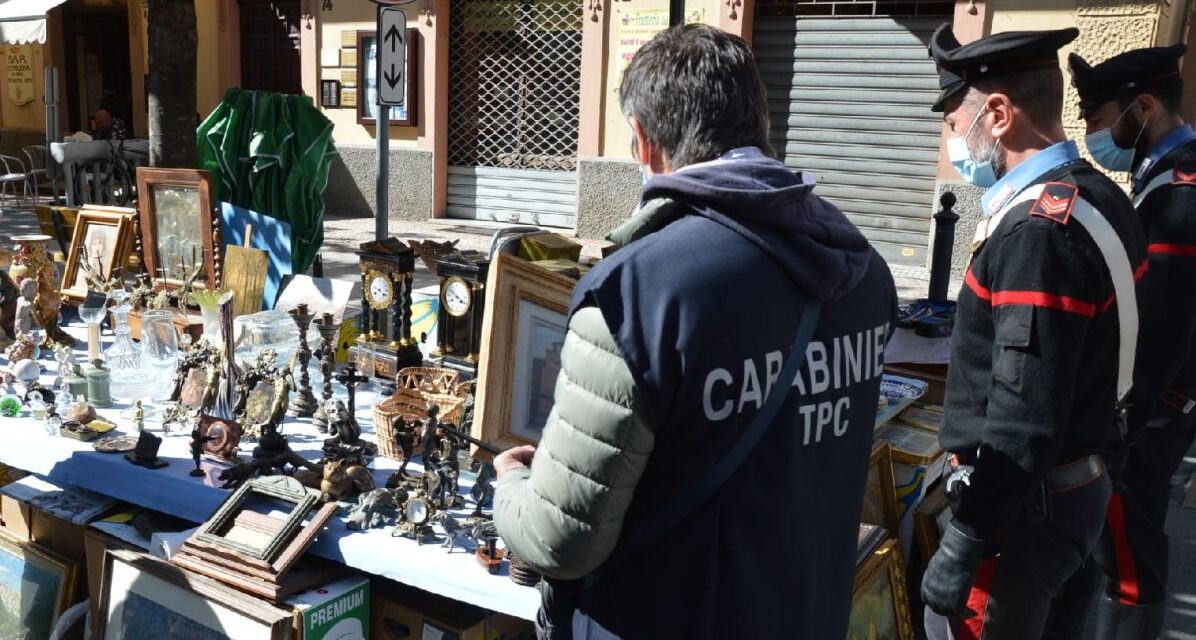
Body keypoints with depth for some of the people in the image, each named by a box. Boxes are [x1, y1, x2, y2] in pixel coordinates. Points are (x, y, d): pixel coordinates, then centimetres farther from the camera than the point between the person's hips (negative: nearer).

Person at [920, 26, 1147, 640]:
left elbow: (1023, 419, -27)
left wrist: (961, 547, -22)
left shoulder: (1040, 231, -24)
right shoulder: (1101, 198, 7)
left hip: (1025, 503, -10)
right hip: (1077, 482, 10)